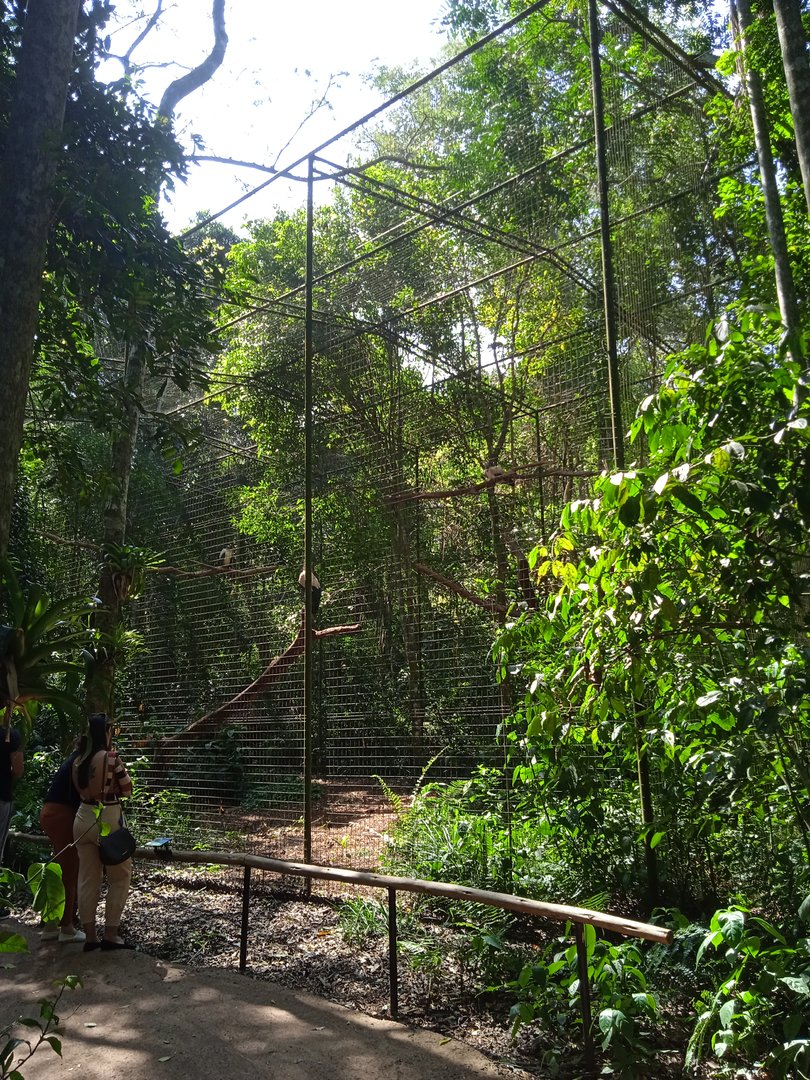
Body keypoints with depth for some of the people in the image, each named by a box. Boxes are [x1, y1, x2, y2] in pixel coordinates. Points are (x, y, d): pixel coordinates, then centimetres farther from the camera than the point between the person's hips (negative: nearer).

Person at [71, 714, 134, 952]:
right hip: (107, 820, -6)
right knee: (120, 877, 8)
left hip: (83, 818, 6)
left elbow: (81, 789, 12)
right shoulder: (111, 757, -15)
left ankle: (90, 936, 16)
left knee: (87, 878, 11)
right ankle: (110, 934, 7)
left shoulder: (77, 761, 3)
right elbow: (127, 790, -6)